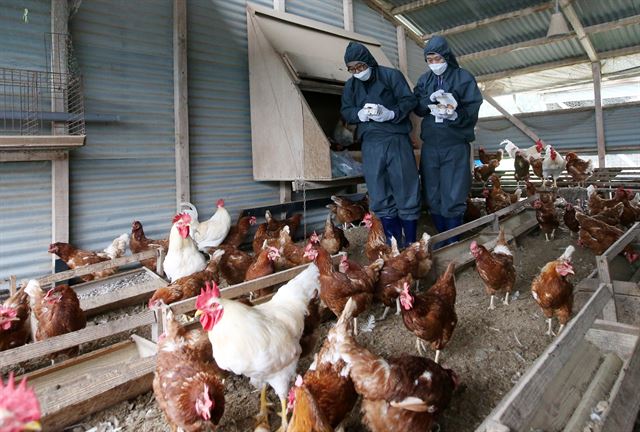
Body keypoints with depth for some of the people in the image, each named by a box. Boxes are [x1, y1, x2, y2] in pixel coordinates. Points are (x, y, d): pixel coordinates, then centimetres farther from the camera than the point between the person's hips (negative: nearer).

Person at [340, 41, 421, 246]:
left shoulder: (392, 75, 2)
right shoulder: (350, 85, 15)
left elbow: (409, 100, -1)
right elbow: (345, 112, 13)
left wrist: (391, 113, -19)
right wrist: (358, 114, -9)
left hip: (397, 140, -4)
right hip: (370, 144, 4)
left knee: (406, 192, -1)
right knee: (380, 198, 4)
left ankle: (411, 243, 10)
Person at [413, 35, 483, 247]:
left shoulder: (464, 77, 1)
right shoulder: (424, 79, 13)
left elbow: (473, 109, -5)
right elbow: (416, 107, 5)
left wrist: (456, 115, -24)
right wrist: (430, 99, -14)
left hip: (456, 145, -4)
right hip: (430, 145, 4)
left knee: (453, 197, -4)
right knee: (432, 197, 7)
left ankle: (453, 243, 9)